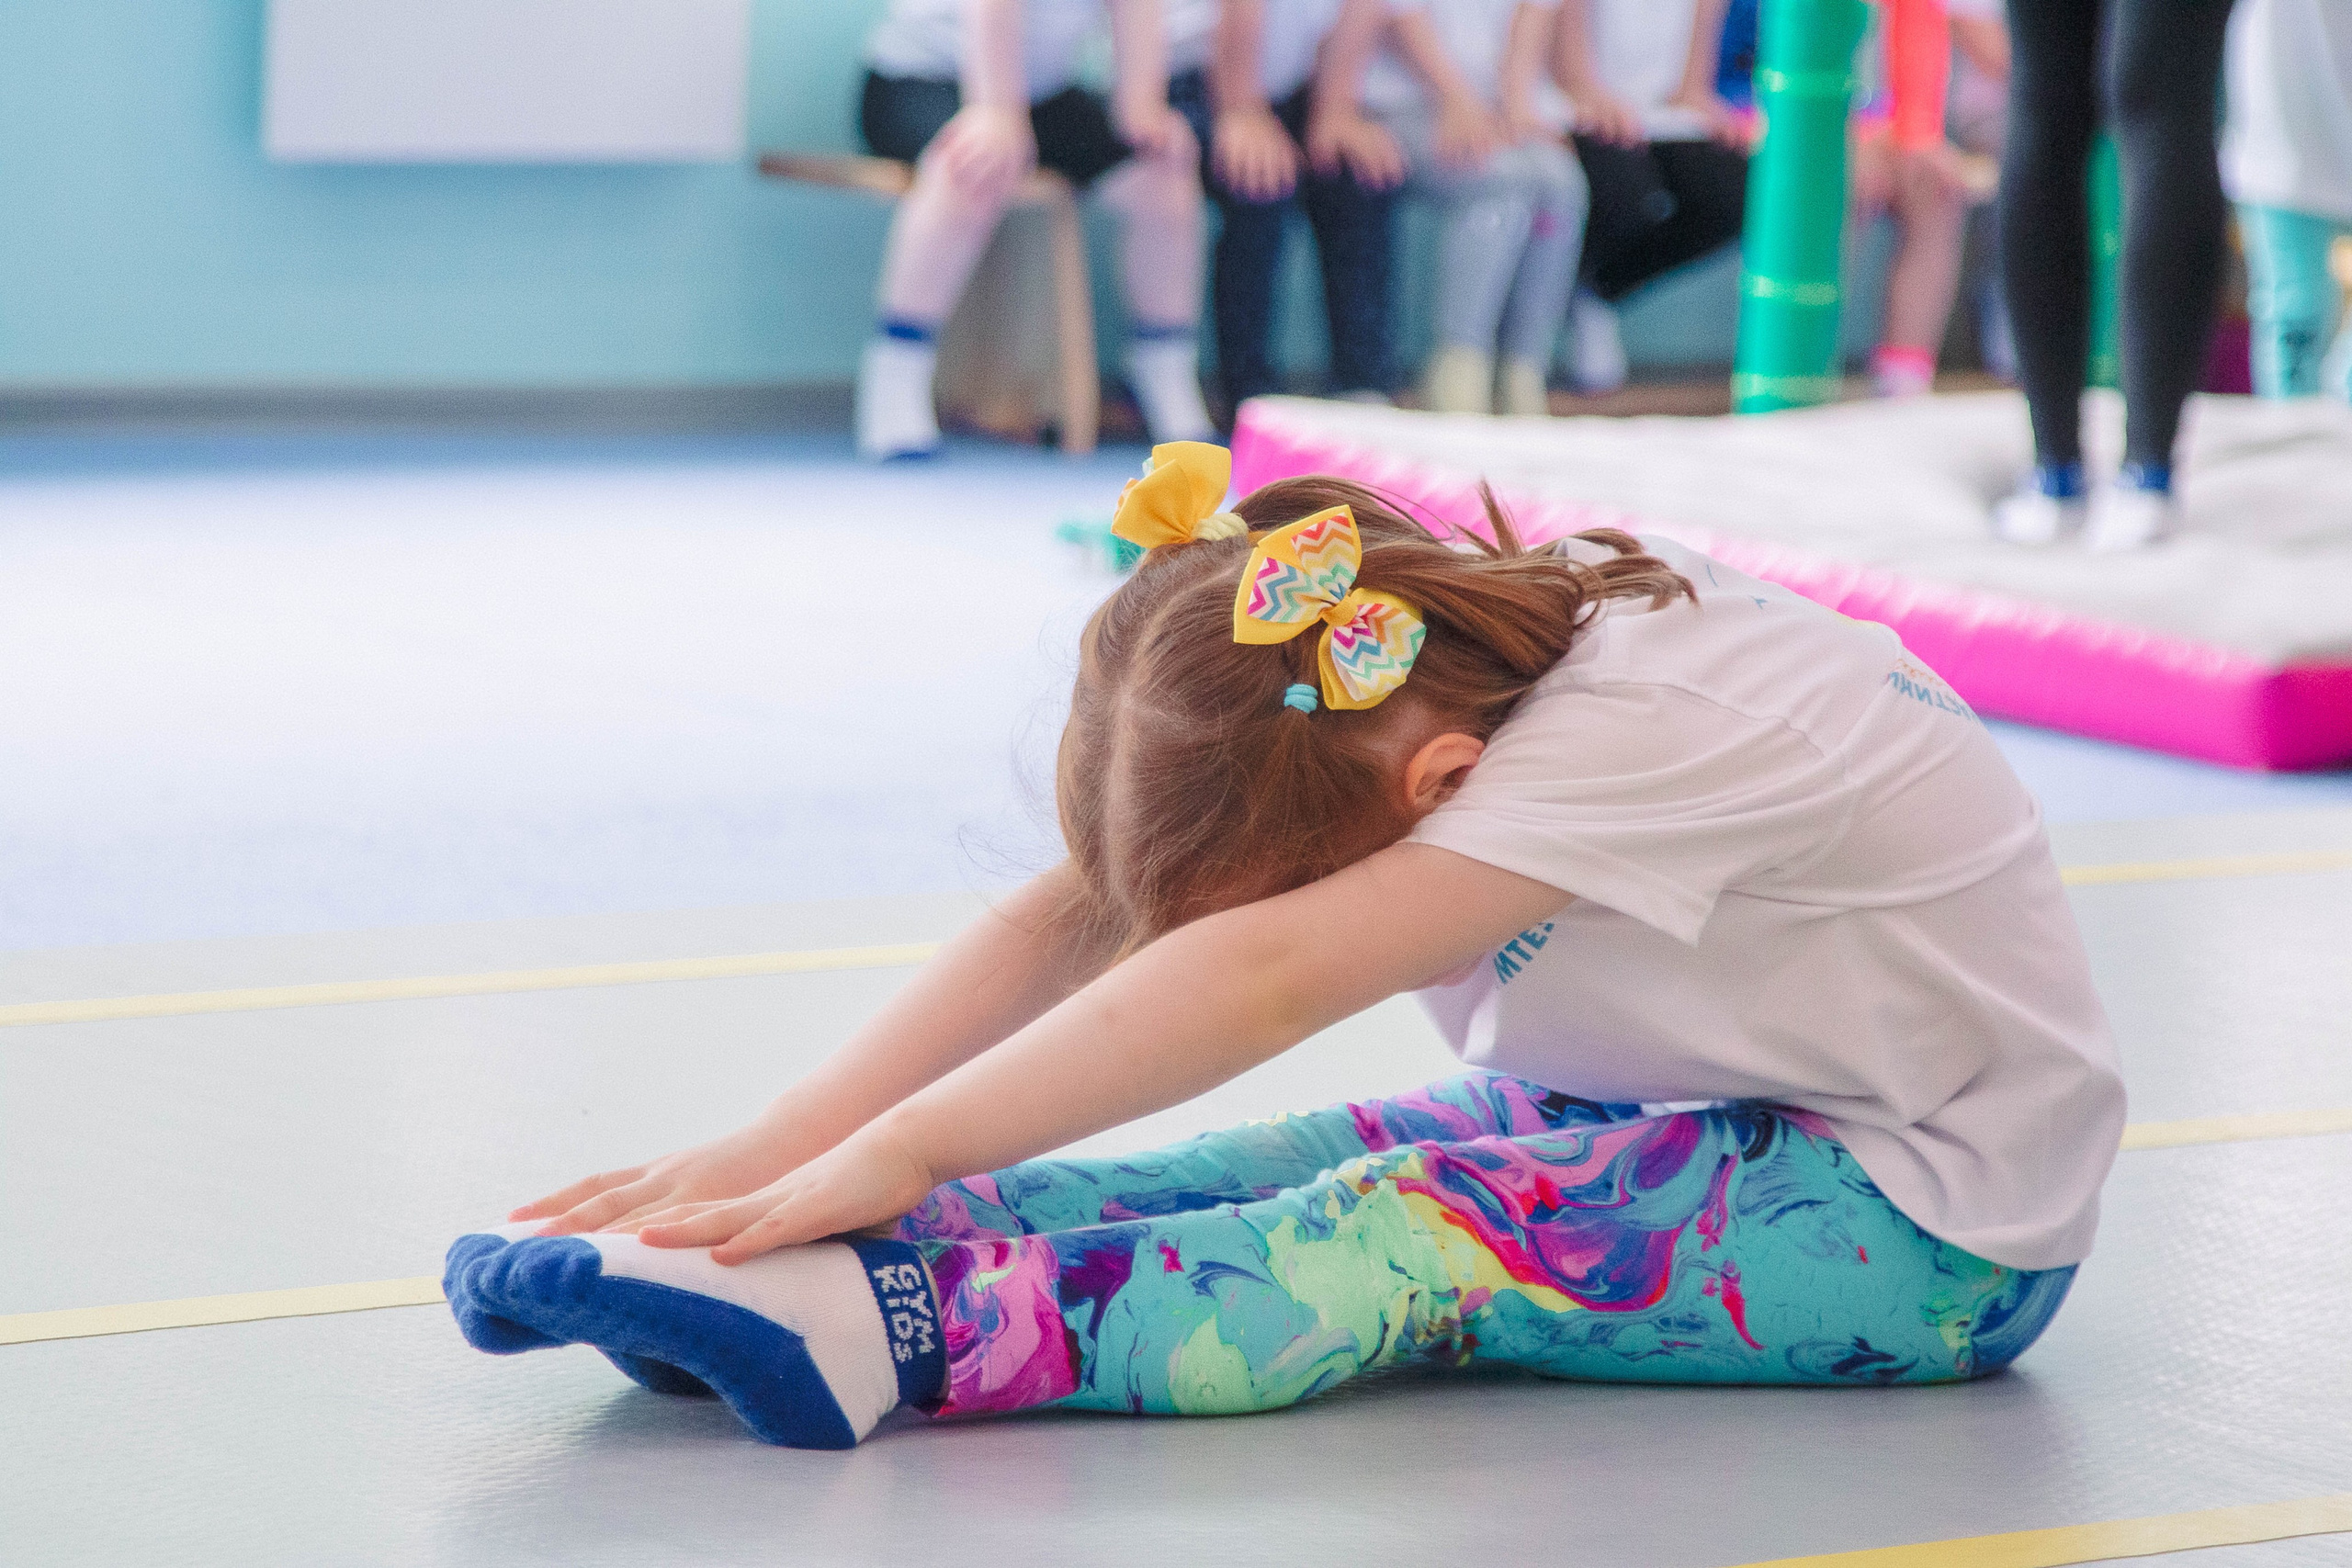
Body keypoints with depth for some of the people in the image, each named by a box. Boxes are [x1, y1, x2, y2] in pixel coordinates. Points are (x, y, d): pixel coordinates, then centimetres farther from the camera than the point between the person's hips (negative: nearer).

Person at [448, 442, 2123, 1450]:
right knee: (1310, 1167, -14)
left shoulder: (1647, 724, -31)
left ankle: (865, 1325, -42)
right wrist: (786, 1146, -26)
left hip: (1933, 1219, -8)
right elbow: (1081, 915, -16)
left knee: (1428, 1229, -28)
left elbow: (1273, 975, -41)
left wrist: (902, 1147, -43)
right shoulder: (1445, 656, -9)